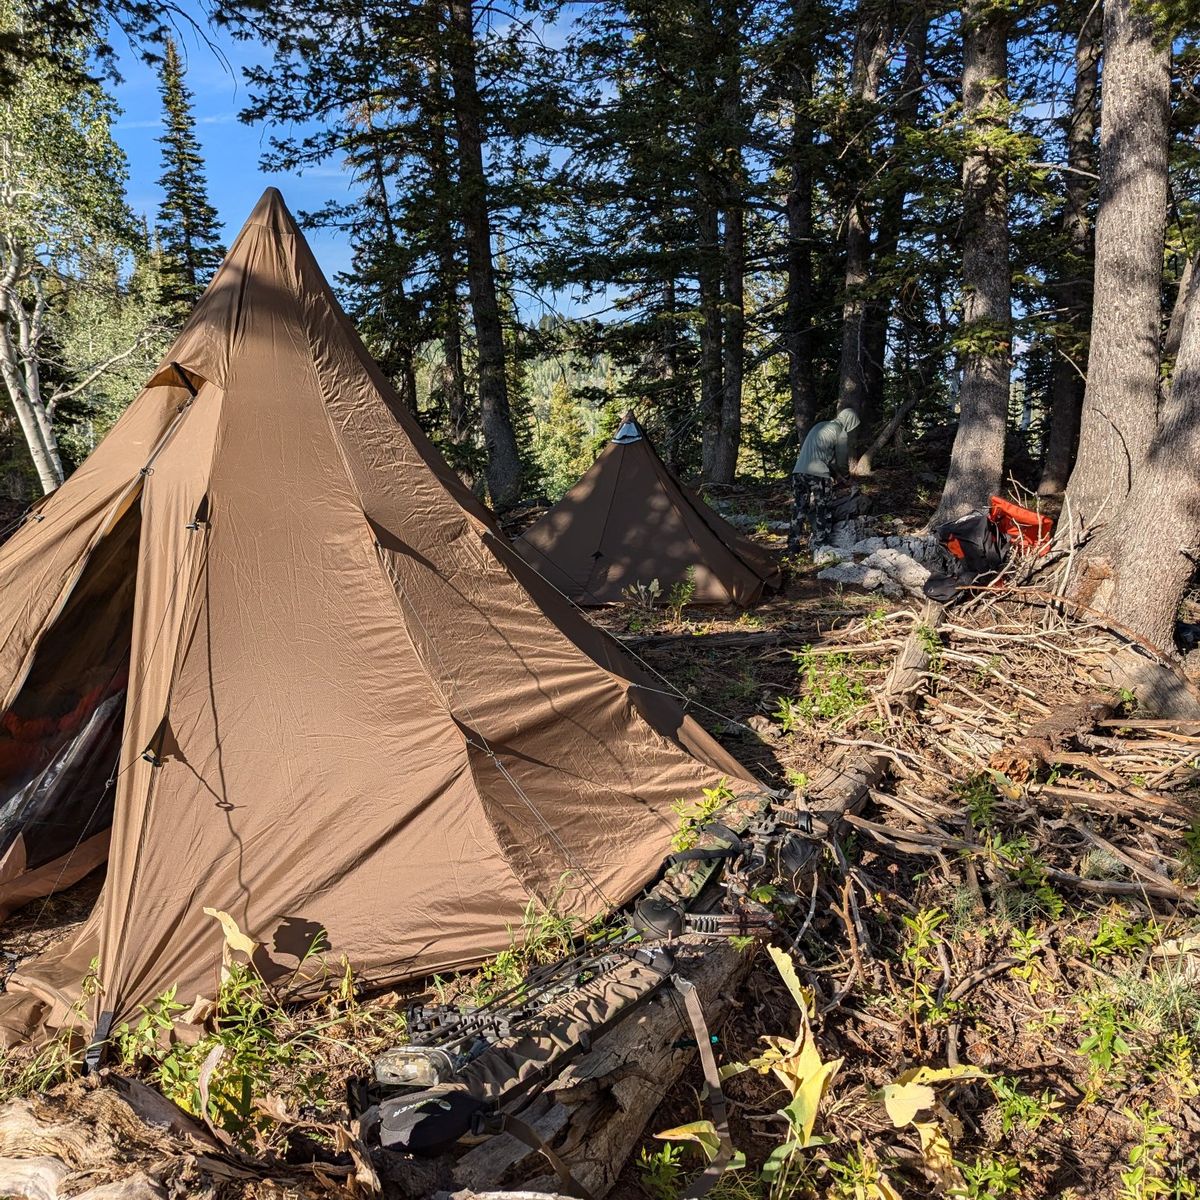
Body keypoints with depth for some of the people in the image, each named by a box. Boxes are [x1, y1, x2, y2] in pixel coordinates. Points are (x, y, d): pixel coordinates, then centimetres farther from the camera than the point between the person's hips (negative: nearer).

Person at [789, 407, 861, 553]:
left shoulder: (820, 426, 22)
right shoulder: (841, 433, 2)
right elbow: (842, 460, 6)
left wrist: (834, 474, 30)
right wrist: (845, 476, 28)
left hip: (799, 471, 6)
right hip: (818, 474, -6)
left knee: (800, 508, 13)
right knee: (823, 511, 5)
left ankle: (793, 544, 13)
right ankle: (818, 545, 6)